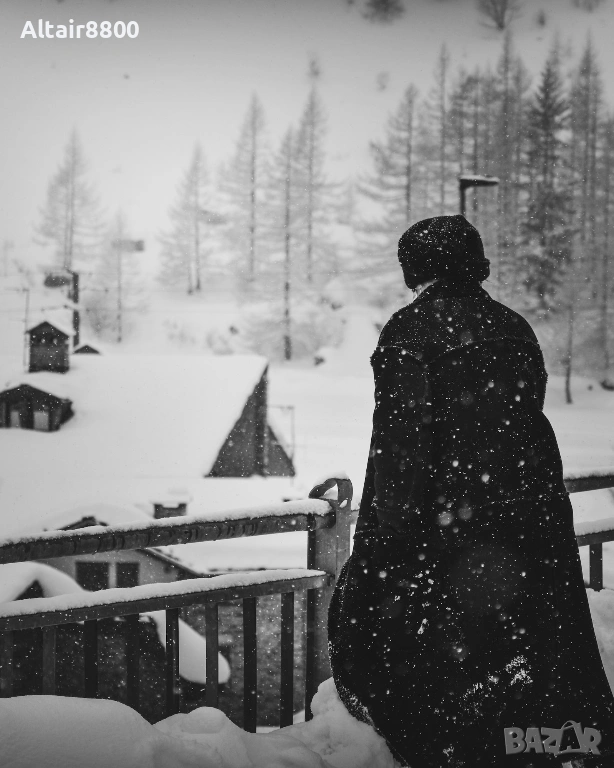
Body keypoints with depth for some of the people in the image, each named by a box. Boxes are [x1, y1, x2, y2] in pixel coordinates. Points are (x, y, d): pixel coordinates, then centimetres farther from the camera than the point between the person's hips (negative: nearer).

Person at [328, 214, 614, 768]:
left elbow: (400, 438, -14)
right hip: (534, 514, 6)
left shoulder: (410, 331, -8)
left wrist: (384, 533, -13)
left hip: (446, 520, -6)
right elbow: (529, 416, 13)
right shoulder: (514, 328, 9)